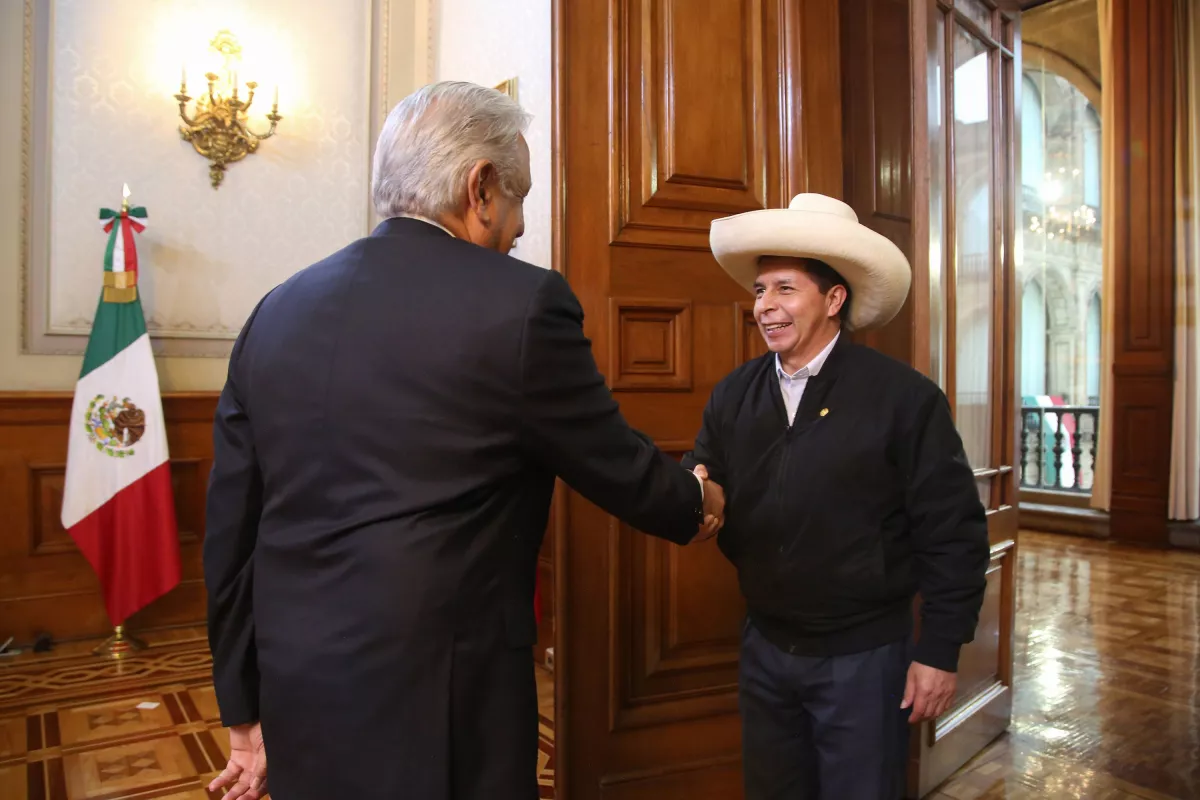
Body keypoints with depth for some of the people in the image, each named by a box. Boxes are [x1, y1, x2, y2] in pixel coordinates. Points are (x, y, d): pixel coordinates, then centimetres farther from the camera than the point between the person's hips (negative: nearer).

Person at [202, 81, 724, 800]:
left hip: (295, 700, 6)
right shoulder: (521, 302, -14)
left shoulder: (276, 310, 3)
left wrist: (248, 714, 17)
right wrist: (696, 503, 20)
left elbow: (231, 535, 6)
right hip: (442, 706, -6)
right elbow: (619, 466, -3)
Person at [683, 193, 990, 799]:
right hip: (764, 648, 5)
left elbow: (952, 533, -11)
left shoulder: (903, 397, -13)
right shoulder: (732, 396, 0)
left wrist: (939, 652, -10)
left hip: (863, 656, -4)